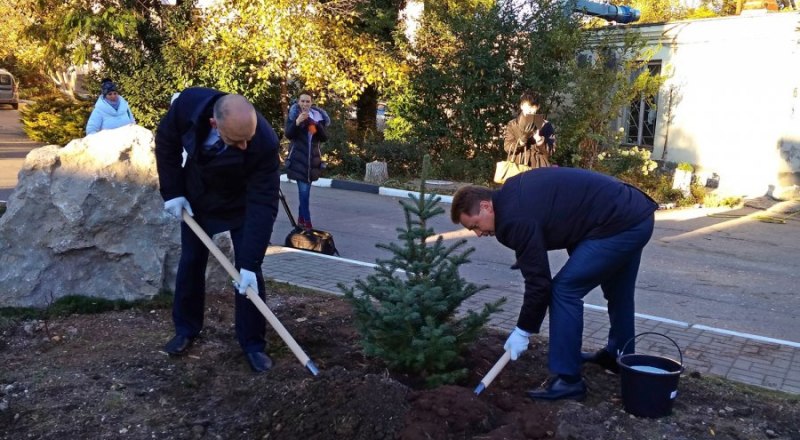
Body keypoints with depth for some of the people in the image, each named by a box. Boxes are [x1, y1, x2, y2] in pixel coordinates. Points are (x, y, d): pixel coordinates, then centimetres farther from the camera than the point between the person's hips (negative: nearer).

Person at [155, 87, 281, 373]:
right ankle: (186, 330, 29)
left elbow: (263, 205, -36)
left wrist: (250, 262, -38)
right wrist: (173, 192, -13)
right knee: (190, 263, 10)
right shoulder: (188, 103, -33)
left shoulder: (264, 143, -40)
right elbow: (166, 140, -11)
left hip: (242, 205, -2)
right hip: (196, 199, 3)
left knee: (248, 272, -6)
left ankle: (253, 344, 9)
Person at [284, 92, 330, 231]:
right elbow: (288, 135, -13)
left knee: (304, 190, 10)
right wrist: (297, 122, -30)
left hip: (312, 158, 3)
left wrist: (317, 125, -17)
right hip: (298, 159, -3)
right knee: (304, 190, -11)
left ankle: (301, 219, 22)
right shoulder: (293, 115, -1)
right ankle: (307, 222, -9)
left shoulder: (317, 116, 6)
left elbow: (324, 138, 0)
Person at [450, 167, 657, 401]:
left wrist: (523, 331, -5)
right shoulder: (512, 193, 10)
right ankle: (620, 355, 46)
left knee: (565, 289, -8)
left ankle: (568, 380, -1)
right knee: (617, 289, 26)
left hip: (619, 224, -11)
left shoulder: (515, 218, -19)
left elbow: (538, 281, -15)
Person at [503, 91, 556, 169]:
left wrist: (539, 140, -17)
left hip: (538, 167, 0)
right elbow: (507, 147, -1)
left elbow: (551, 150, 0)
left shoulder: (545, 125, 7)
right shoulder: (512, 124, 9)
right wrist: (521, 141, -19)